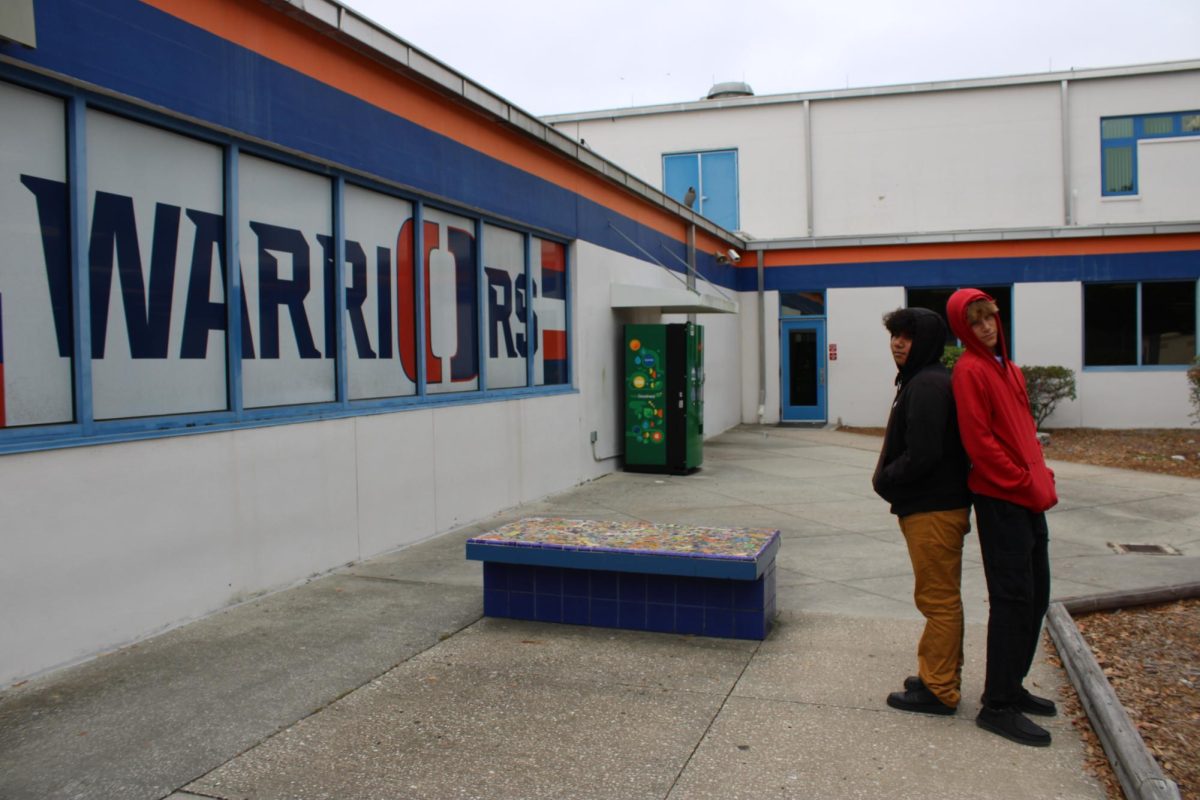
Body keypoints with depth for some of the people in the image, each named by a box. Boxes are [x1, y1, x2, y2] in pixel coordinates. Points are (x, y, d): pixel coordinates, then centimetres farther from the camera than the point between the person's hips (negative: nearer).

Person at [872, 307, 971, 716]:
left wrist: (885, 480, -11)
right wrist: (888, 480, 8)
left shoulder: (927, 385, -19)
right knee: (942, 597, 19)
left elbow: (922, 455, -25)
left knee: (938, 598, -1)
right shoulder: (923, 381, 15)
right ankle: (940, 677, 32)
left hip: (932, 510, -11)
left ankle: (939, 690, 8)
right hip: (933, 505, 11)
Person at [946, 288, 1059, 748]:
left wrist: (1042, 479, 7)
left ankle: (1012, 687, 28)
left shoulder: (1009, 369, 17)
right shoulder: (970, 370, -11)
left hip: (1028, 499, 9)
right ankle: (998, 706, 4)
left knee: (1036, 596, 15)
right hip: (999, 499, -9)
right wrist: (1026, 485, -15)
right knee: (1013, 598, -6)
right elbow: (979, 441, -17)